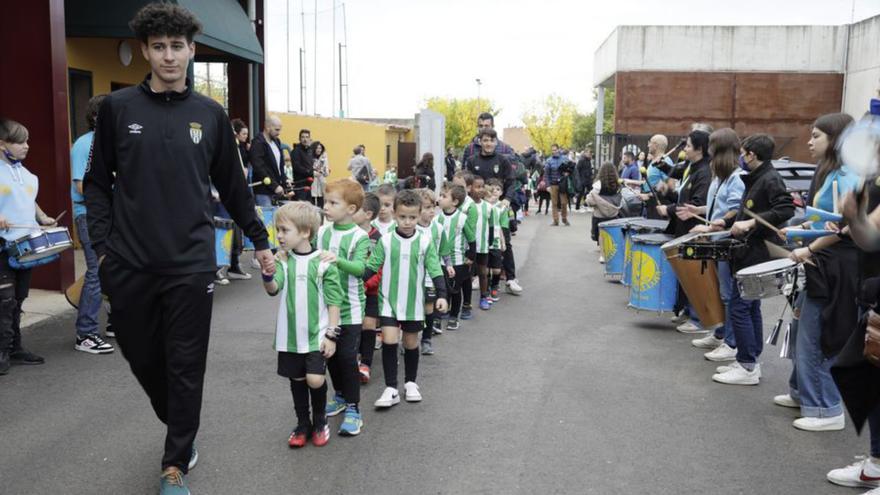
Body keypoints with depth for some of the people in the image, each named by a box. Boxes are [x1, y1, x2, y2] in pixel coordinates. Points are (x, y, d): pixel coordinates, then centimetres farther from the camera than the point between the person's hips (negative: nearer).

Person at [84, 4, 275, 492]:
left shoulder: (210, 114, 4)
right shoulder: (117, 108, 2)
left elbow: (233, 187, 11)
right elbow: (98, 183, 6)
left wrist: (260, 240, 12)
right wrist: (102, 244, -3)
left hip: (190, 264, -1)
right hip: (128, 266, 1)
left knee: (186, 368, 3)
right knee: (142, 358, 14)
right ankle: (181, 431, 40)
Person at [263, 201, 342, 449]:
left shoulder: (322, 263, -10)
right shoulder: (282, 260, -1)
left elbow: (333, 302, -6)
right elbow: (273, 289, -15)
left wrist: (331, 335, -8)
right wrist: (267, 274, -36)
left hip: (317, 334, -3)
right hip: (290, 333, 3)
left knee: (315, 380, -10)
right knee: (297, 380, 12)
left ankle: (320, 421, 17)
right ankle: (302, 424, 30)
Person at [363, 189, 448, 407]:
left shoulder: (424, 242, -4)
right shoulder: (385, 241, -4)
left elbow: (435, 270, -2)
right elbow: (371, 267, 0)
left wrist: (441, 295, -10)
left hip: (414, 302, 1)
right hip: (389, 300, -1)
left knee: (411, 343, 11)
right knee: (389, 340, -12)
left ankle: (410, 383, 30)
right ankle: (391, 389, -2)